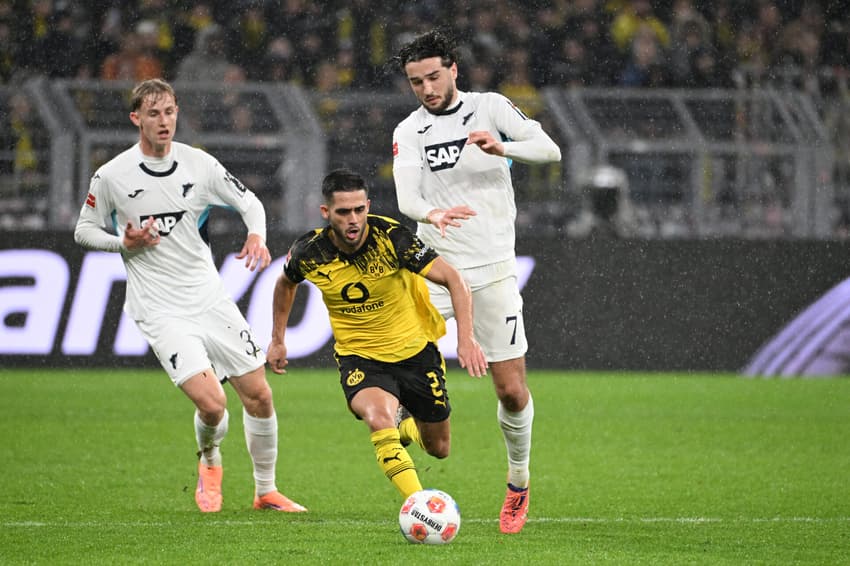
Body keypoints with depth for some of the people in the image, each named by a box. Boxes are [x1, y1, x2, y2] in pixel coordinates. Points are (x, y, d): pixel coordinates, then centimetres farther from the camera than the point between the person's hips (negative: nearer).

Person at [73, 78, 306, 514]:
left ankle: (266, 491, 22)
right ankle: (209, 461, 17)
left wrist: (257, 236, -10)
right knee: (211, 404, -18)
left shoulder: (200, 164, -1)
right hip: (160, 310, -4)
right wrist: (124, 243, -13)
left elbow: (248, 201, 10)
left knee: (259, 396, 2)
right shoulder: (111, 176, -7)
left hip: (210, 296, 4)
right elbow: (84, 230, 5)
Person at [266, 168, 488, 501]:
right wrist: (278, 340, 16)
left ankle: (406, 422, 49)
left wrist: (466, 337, -33)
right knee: (379, 418, -33)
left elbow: (453, 280, -22)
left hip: (415, 349, 1)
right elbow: (286, 283, 11)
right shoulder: (309, 252, -15)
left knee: (438, 448, 13)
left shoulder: (390, 237, -23)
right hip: (358, 357, -1)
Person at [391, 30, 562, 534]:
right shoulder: (409, 132, 4)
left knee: (511, 389, -1)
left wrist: (501, 148, -30)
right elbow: (407, 197, -10)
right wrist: (433, 215, -34)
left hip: (492, 270, -1)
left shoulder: (490, 108, 0)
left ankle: (519, 486, 20)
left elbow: (550, 151, -10)